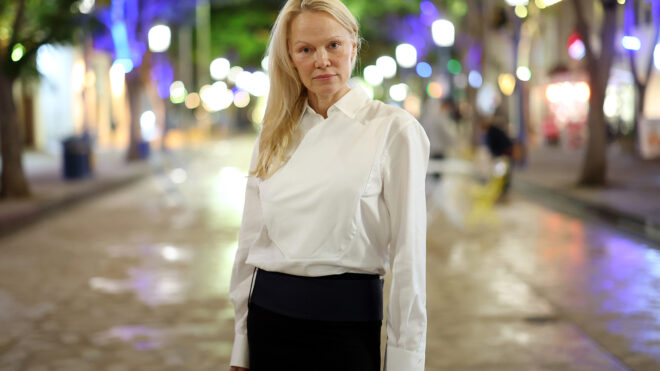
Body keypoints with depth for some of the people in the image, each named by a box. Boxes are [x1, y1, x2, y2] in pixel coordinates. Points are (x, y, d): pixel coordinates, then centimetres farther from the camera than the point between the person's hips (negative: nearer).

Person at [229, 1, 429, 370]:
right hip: (269, 319, 4)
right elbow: (250, 243, 9)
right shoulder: (274, 137, 7)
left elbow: (408, 255, -8)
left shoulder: (394, 129, -6)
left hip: (346, 322, -4)